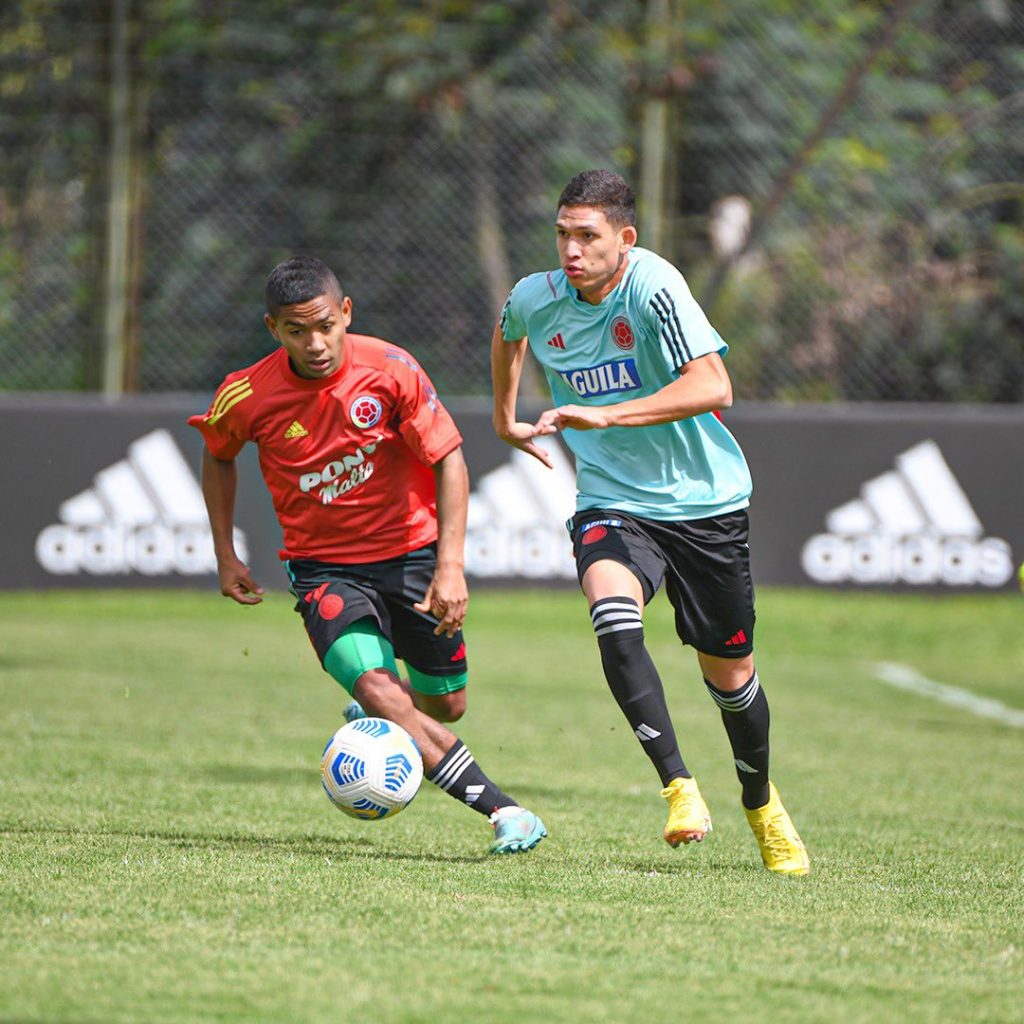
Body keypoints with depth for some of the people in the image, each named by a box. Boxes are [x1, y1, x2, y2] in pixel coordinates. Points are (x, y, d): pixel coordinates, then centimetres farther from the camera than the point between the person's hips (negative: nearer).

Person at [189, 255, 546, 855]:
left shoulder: (390, 370, -18)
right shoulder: (247, 398, -14)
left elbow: (449, 460, -13)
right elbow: (218, 455, 9)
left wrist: (450, 566, -21)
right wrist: (225, 555, 8)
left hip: (412, 551, 1)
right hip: (325, 568, -1)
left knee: (445, 707, 10)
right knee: (377, 687, -24)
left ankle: (372, 716, 46)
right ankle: (505, 812, -26)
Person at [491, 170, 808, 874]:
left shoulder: (653, 289, -21)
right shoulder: (536, 300, -5)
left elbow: (712, 386, -33)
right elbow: (508, 334, 22)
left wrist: (604, 416, -38)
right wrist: (505, 418, 29)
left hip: (705, 500, -2)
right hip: (612, 503, 2)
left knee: (728, 671, 8)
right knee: (615, 621, -30)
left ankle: (762, 805, 36)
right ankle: (679, 788, -26)